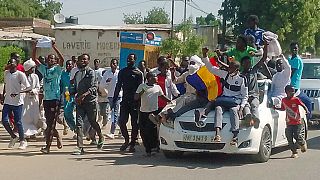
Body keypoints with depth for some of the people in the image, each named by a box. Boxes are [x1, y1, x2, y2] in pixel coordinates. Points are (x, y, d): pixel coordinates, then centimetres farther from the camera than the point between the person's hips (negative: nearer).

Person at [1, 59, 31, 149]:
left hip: (17, 102, -5)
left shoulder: (20, 74, -11)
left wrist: (18, 92, -28)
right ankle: (13, 137, 19)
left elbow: (28, 88, -15)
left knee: (18, 122, -2)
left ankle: (22, 141, 13)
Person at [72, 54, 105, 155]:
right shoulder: (77, 73, 14)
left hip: (90, 101, -5)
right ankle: (80, 147, -8)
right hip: (80, 101, 5)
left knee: (92, 122, 8)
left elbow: (93, 87, -16)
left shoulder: (91, 72, -5)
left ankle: (101, 138, 37)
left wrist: (84, 95, -29)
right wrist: (74, 94, 1)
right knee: (79, 123, -6)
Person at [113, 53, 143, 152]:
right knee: (121, 122, -3)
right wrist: (114, 100, 10)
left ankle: (132, 144, 8)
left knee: (134, 123, 1)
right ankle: (126, 140, 15)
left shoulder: (138, 73, 0)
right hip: (125, 100, 3)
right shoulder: (122, 72, 12)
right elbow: (118, 86, 15)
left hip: (135, 102, -3)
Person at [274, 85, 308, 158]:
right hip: (289, 123, 3)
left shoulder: (296, 99, -6)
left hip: (297, 122, -3)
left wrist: (307, 111, -23)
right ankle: (294, 152, 10)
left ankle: (303, 143, 23)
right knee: (289, 138, -2)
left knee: (297, 136, -11)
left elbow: (303, 105, -6)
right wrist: (275, 108, 7)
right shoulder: (284, 100, 4)